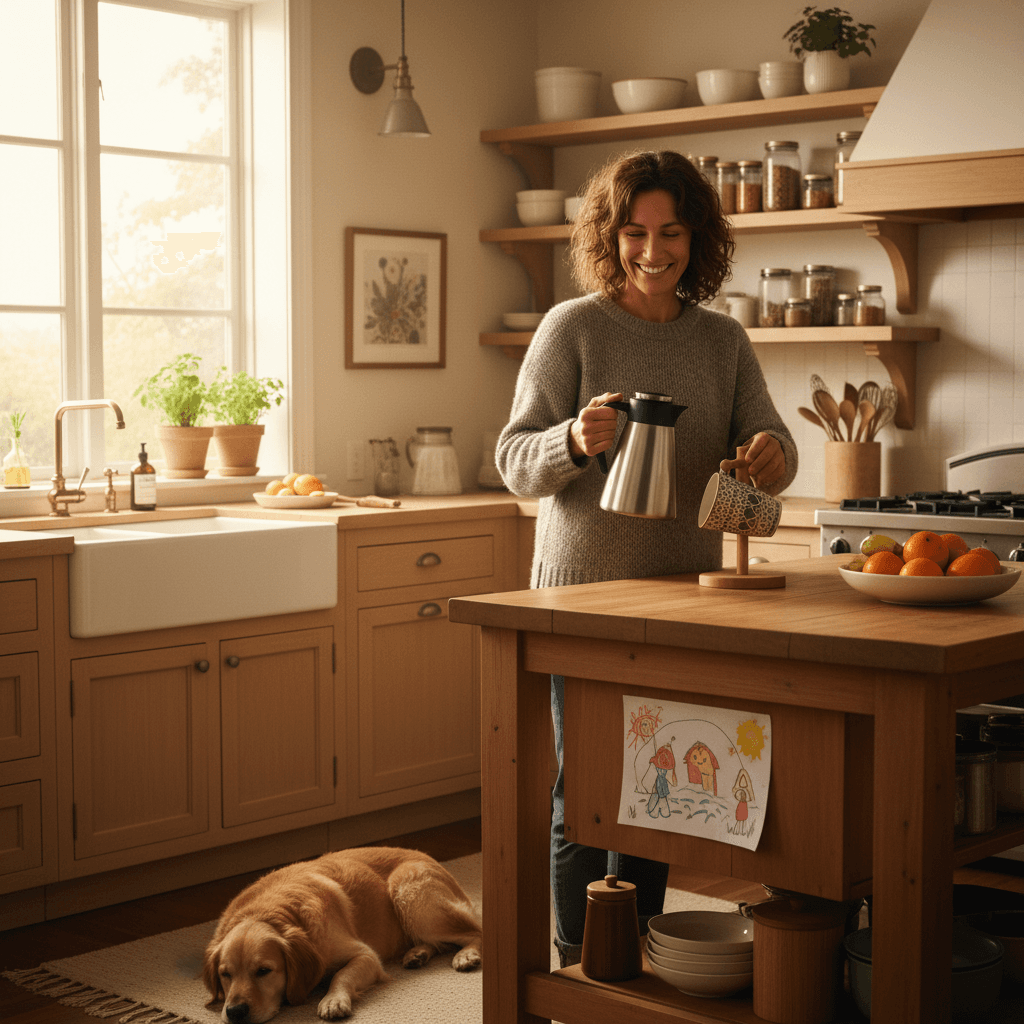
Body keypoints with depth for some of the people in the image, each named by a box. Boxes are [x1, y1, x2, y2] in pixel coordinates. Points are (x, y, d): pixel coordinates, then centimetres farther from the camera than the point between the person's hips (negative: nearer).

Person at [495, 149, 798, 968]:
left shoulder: (723, 340, 7)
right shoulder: (572, 328, -5)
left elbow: (771, 450, 2)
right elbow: (516, 462, -7)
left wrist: (770, 455, -22)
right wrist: (575, 440, -28)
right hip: (585, 589, -4)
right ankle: (579, 970, 12)